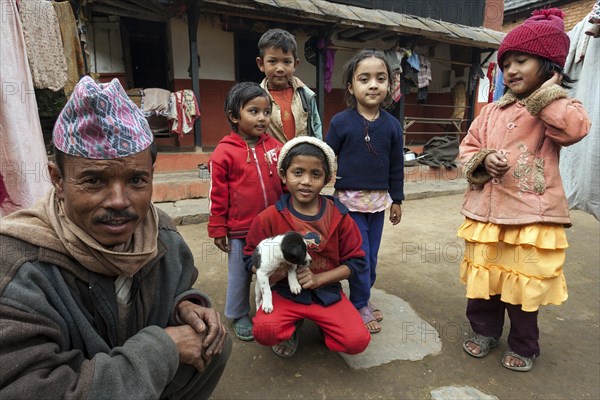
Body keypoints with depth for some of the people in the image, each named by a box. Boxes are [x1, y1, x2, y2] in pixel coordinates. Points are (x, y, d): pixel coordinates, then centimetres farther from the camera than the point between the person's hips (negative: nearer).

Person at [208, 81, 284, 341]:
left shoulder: (275, 147, 0)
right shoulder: (224, 152, -10)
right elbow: (217, 195, -7)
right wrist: (218, 230, -4)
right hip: (240, 230, -3)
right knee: (240, 275, 15)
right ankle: (239, 316, 36)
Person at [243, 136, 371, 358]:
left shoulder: (338, 215, -7)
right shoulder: (270, 217, -10)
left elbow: (355, 261, -2)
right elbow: (251, 257, -1)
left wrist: (318, 279, -15)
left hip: (328, 291, 1)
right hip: (285, 291, 0)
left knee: (357, 341, -17)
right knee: (264, 331, -28)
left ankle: (322, 323, 17)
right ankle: (292, 326, 10)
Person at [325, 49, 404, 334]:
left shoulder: (392, 125, 3)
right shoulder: (341, 122, -7)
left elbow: (396, 166, 9)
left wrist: (396, 200, 11)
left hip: (379, 199, 4)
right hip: (349, 199, -4)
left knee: (372, 255, 13)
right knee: (359, 255, 0)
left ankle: (364, 297, 34)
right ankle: (360, 305, 19)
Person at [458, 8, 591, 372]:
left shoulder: (558, 109, -2)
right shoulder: (492, 112, 10)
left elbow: (575, 128, -24)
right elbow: (467, 149, 12)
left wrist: (547, 92, -13)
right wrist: (483, 160, -9)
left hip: (531, 213, -3)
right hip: (486, 210, 4)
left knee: (523, 283, 8)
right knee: (484, 276, 14)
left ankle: (524, 346, 33)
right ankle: (485, 331, 37)